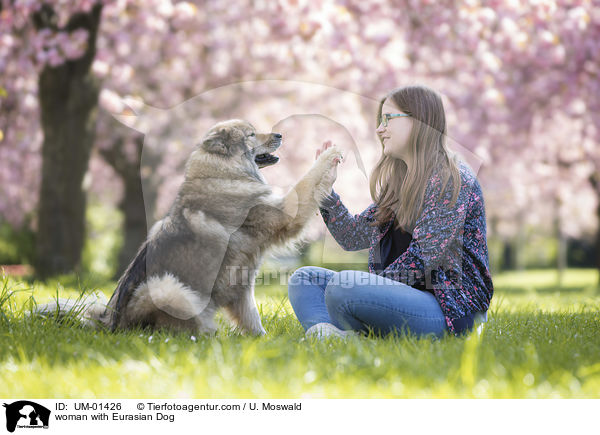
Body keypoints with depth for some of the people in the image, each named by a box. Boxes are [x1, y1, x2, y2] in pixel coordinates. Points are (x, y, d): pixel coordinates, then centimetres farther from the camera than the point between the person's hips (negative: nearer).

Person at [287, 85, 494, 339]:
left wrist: (376, 283, -15)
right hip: (401, 295, 10)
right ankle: (324, 331, -27)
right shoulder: (399, 183, 19)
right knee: (304, 278, 3)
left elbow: (424, 258, -17)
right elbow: (354, 237, 16)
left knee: (344, 285, -33)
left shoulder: (452, 179, -9)